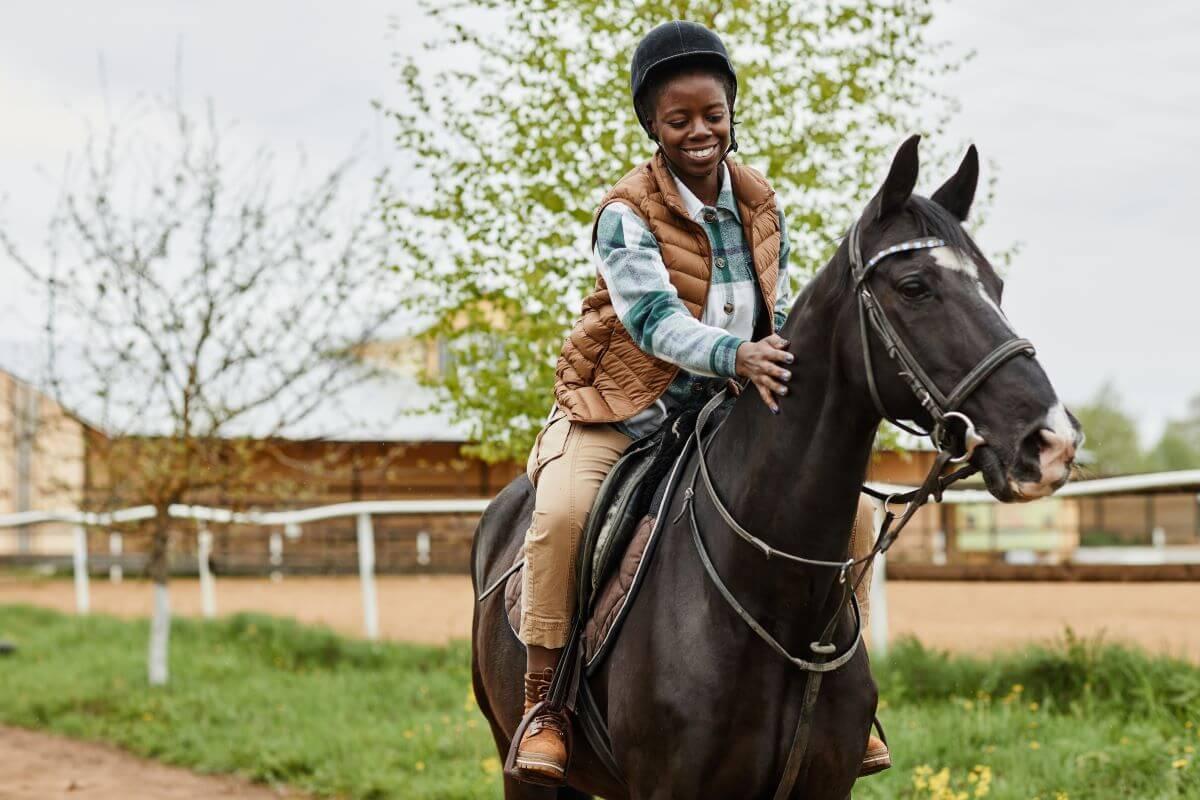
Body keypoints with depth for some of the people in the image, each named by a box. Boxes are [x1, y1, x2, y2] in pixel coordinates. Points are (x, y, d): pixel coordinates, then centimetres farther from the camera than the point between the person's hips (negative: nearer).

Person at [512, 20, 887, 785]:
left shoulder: (762, 206, 3)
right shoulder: (626, 214, -14)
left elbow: (779, 317, 10)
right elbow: (654, 319, -27)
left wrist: (797, 364, -11)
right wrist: (737, 356, -44)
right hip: (617, 414, -5)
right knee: (562, 513, -32)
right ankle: (543, 703, -17)